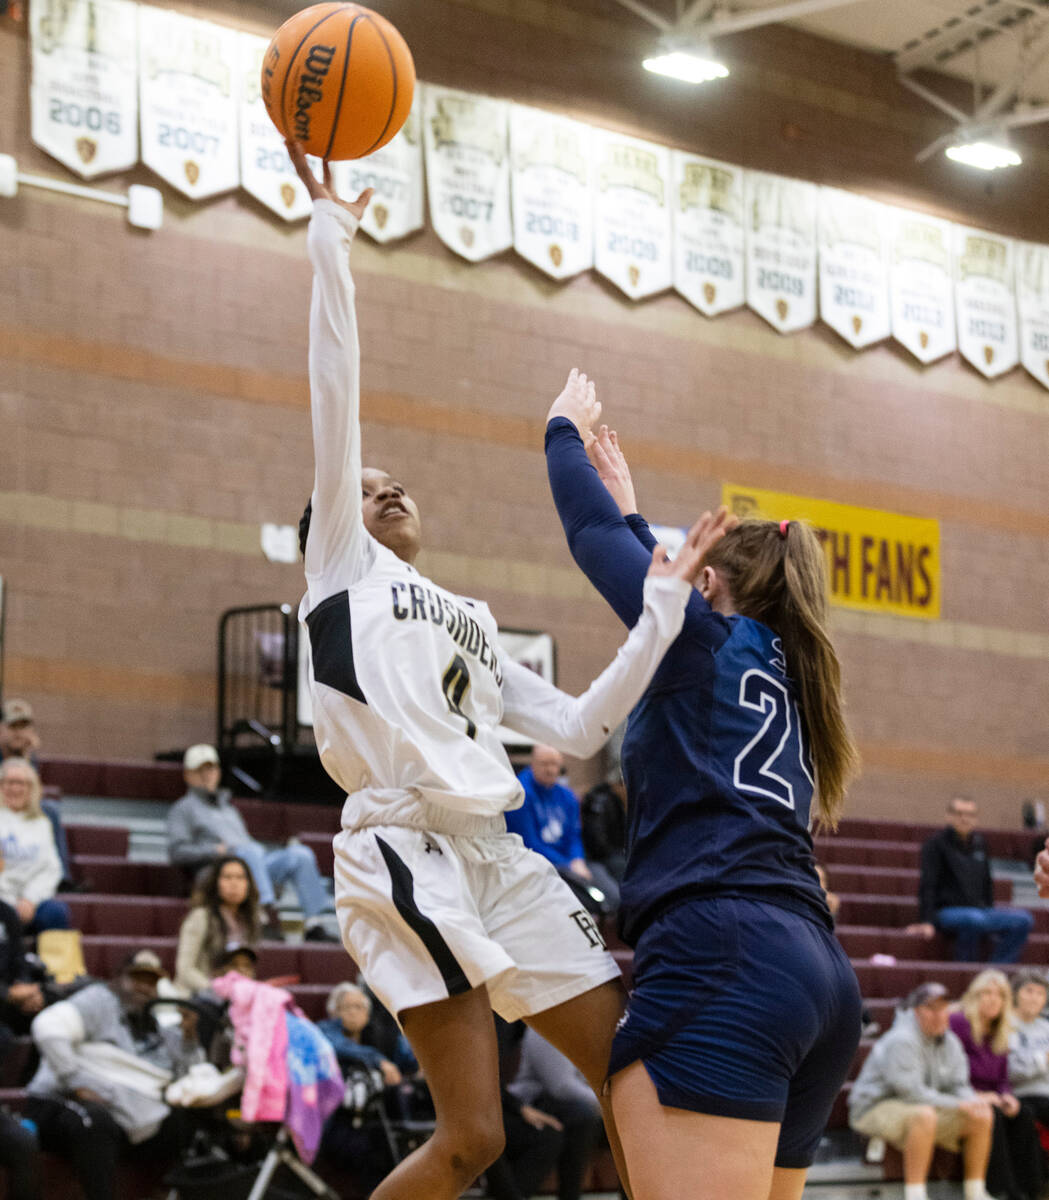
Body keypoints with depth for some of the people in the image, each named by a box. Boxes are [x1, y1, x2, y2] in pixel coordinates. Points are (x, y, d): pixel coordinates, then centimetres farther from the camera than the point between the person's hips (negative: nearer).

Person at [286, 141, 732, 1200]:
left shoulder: (468, 623, 28)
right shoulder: (342, 565, 12)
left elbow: (574, 727, 19)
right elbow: (335, 392, 3)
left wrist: (662, 606, 15)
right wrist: (329, 231, 1)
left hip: (498, 858, 7)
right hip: (405, 852, -7)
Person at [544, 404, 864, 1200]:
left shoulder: (707, 638, 7)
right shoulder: (789, 675, 26)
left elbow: (590, 532, 16)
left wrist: (566, 430, 32)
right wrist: (634, 514, 54)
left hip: (723, 965, -9)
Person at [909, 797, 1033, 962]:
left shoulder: (979, 843, 15)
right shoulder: (936, 844, -2)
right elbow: (928, 885, -8)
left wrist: (990, 910, 15)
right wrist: (926, 922, -16)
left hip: (979, 910, 7)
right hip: (947, 910, -7)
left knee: (1023, 919, -14)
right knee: (973, 920, -40)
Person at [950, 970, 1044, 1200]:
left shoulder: (999, 1034, 16)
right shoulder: (957, 1022, -7)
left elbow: (1003, 1079, 15)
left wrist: (1007, 1096, -8)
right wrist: (975, 1096, -22)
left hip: (989, 1099, 7)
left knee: (1024, 1116, -22)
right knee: (992, 1116, -35)